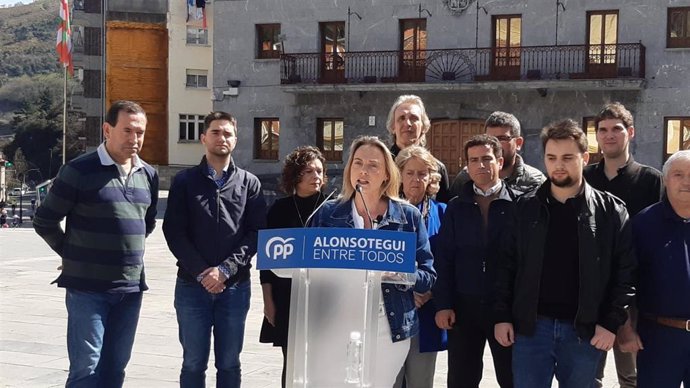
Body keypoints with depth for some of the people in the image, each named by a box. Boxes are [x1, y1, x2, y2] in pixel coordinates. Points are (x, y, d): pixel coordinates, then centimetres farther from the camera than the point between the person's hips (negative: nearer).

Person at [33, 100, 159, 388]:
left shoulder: (148, 175, 8)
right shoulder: (79, 171, -9)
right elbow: (44, 222, -3)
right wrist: (75, 255, 4)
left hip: (130, 289, 5)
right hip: (87, 288, -5)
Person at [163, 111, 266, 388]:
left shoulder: (249, 183, 6)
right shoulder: (184, 181, 5)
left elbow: (256, 233, -1)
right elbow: (174, 232, -2)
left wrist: (225, 269, -13)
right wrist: (201, 272, -12)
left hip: (235, 286, 1)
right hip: (192, 285, 0)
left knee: (229, 364, 8)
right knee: (193, 363, 6)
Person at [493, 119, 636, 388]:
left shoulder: (611, 211, -1)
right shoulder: (525, 208, 3)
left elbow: (626, 271, -2)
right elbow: (507, 265, 5)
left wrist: (612, 323, -8)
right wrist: (502, 316, 0)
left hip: (585, 330, -1)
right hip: (530, 326, 1)